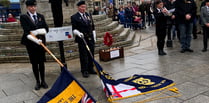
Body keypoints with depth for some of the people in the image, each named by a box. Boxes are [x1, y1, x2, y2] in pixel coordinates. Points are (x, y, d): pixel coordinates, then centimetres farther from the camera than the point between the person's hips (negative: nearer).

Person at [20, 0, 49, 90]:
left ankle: (43, 81, 18)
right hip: (31, 43, -2)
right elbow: (26, 31, -14)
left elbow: (46, 29, 3)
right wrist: (35, 40, -27)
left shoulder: (41, 16, 8)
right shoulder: (24, 17, -3)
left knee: (41, 62, 8)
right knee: (34, 63, 5)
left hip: (41, 42, 2)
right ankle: (37, 82, 17)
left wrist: (36, 32, -14)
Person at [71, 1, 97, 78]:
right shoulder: (74, 17, -2)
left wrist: (94, 37, 14)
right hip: (81, 39, -5)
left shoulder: (89, 16, 15)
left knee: (91, 54, 9)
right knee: (83, 55, -1)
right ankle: (84, 71, 8)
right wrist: (78, 33, -23)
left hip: (90, 39, 5)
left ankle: (90, 69, 21)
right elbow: (74, 29, -5)